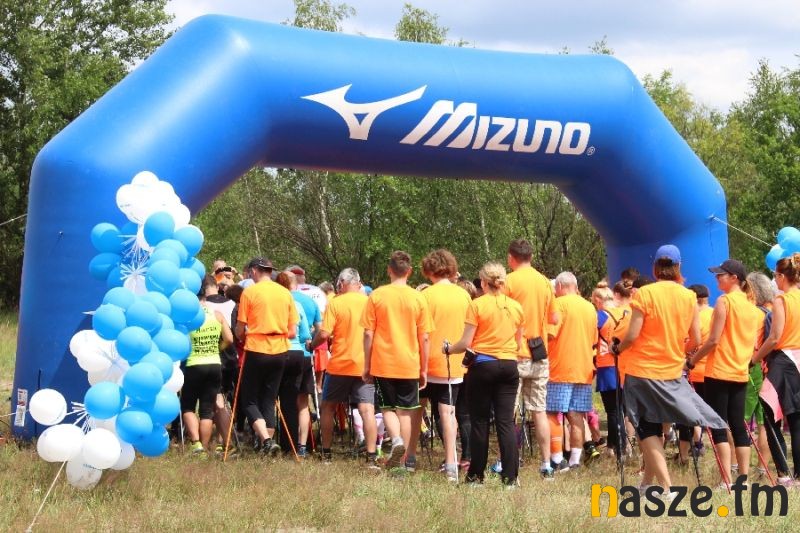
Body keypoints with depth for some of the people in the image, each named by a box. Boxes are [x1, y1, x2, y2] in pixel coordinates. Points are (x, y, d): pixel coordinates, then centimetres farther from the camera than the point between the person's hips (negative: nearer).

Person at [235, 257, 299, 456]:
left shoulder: (250, 292, -6)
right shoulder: (286, 293, 6)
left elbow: (240, 331, -4)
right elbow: (292, 332, 6)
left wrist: (243, 336, 18)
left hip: (256, 351, -4)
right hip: (279, 352, 4)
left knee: (250, 400, 5)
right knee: (269, 400, 13)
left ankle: (266, 439, -12)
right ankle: (267, 441, 9)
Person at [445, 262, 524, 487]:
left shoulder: (477, 305, -8)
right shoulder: (516, 307, 5)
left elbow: (466, 343, -9)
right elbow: (519, 345, 13)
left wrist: (448, 349, 9)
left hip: (482, 365, -3)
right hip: (509, 366, 3)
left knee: (480, 421, 6)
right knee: (506, 421, 3)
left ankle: (477, 474, 12)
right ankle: (510, 476, -2)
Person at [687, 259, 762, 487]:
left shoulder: (724, 301, -11)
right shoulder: (752, 306, 12)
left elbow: (714, 340, -14)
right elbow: (753, 342, 13)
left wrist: (692, 360, -4)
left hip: (719, 372, -7)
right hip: (741, 373, 7)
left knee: (718, 426, -4)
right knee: (738, 425, 9)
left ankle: (726, 479, -10)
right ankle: (744, 478, 7)